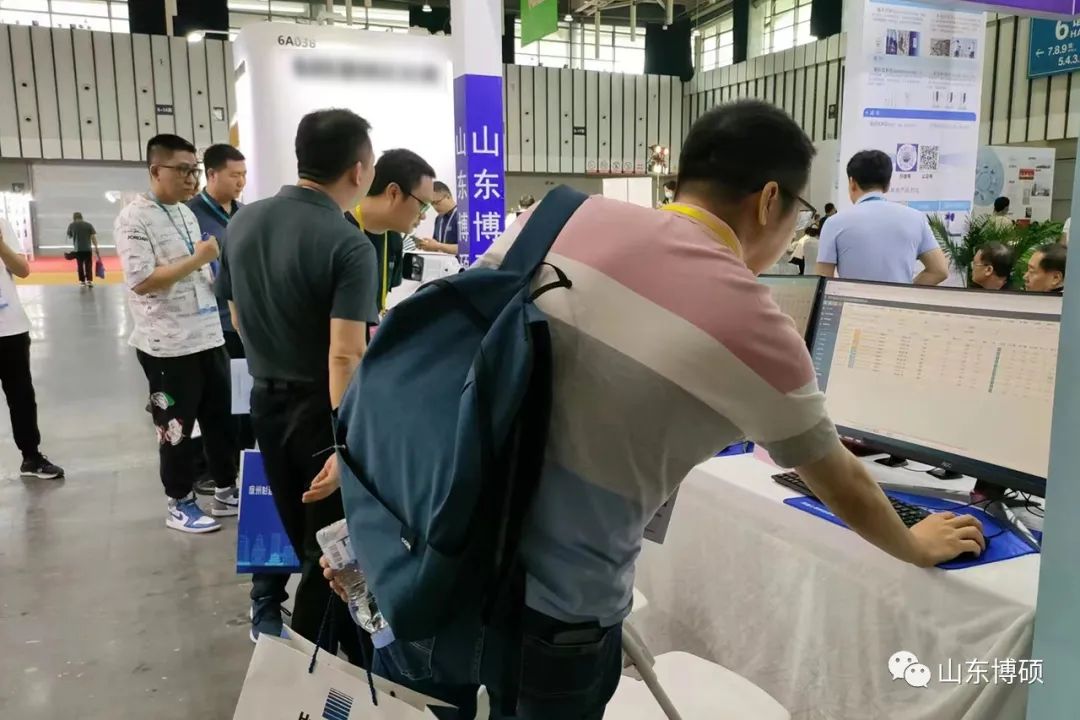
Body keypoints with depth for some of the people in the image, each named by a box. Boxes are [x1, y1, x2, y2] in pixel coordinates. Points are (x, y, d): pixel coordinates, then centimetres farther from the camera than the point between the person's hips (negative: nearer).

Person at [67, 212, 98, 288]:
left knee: (80, 265, 9)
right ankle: (89, 281, -6)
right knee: (89, 265, 4)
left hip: (78, 249, 0)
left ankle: (82, 281, 12)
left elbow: (69, 236, 14)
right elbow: (93, 237, -1)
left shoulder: (72, 225, 4)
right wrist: (96, 247, 2)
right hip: (88, 248, 0)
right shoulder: (88, 225, 4)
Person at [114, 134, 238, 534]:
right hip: (167, 345, -7)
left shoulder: (187, 213, 12)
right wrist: (197, 260, -19)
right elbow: (140, 281, -21)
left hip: (208, 336, 8)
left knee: (220, 419, 15)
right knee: (176, 427, 6)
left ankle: (226, 492, 29)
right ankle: (179, 505, 21)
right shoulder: (134, 218, -12)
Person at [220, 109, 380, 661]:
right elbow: (344, 357, -29)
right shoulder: (349, 245, -21)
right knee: (330, 551, 11)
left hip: (265, 400, 7)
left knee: (303, 543, 20)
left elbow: (239, 320, 11)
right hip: (322, 408, -7)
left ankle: (349, 652, 37)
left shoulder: (243, 221, 1)